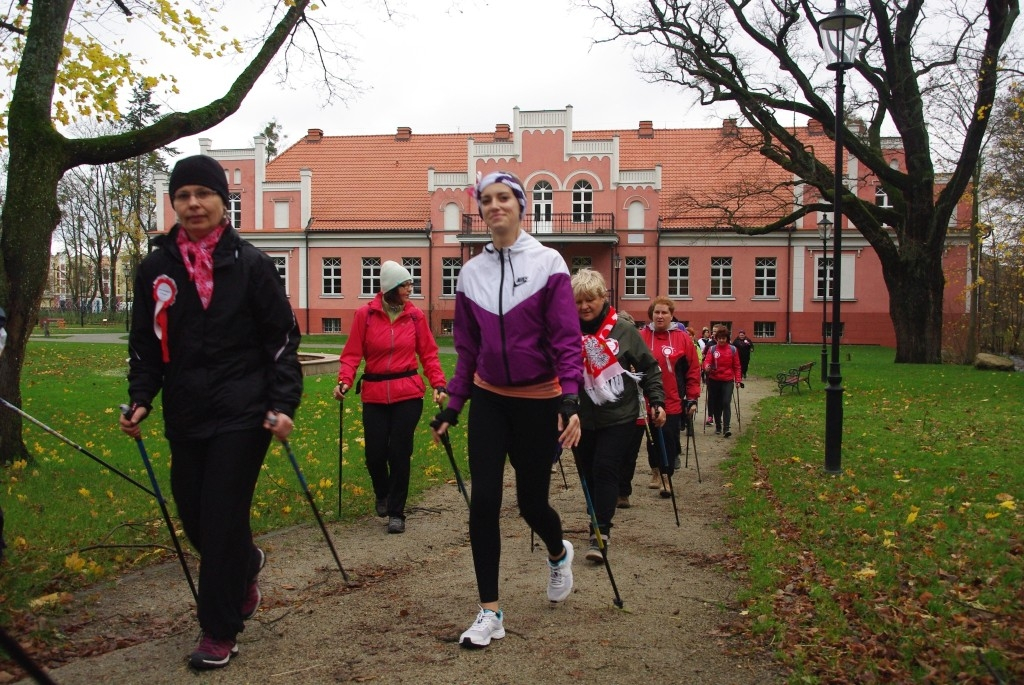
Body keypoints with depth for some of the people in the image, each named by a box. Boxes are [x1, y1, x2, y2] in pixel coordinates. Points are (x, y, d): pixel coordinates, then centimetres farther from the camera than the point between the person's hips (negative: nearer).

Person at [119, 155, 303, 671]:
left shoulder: (250, 264, -4)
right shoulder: (156, 268, 6)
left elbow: (282, 338, -3)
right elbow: (145, 343, 12)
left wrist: (283, 404, -12)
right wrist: (140, 400, -1)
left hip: (241, 414, -4)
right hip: (184, 416, 5)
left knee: (222, 517, -2)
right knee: (193, 516, 12)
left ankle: (219, 632, 14)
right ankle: (246, 566, 44)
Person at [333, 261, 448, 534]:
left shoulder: (415, 316, 1)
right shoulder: (365, 314, -3)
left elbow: (428, 353, 5)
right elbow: (352, 353, -2)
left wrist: (438, 383, -5)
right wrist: (344, 380, -16)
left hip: (408, 393, 0)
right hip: (374, 394, 0)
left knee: (400, 452, -1)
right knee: (375, 453, 4)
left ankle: (396, 512, 14)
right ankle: (383, 495, 37)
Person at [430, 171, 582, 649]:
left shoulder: (548, 263, -8)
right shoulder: (471, 272, 3)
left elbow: (566, 339, -12)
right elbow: (467, 349, 8)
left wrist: (571, 401, -22)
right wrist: (452, 408, 6)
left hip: (538, 401, -3)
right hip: (488, 399, 3)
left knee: (531, 502, 8)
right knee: (483, 503, -4)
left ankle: (559, 555, 44)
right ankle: (490, 612, 10)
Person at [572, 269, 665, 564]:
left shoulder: (624, 331, -3)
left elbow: (649, 367, 6)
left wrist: (657, 402, 0)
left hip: (619, 418, -2)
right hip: (582, 419, 2)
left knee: (606, 471, -9)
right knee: (589, 474, 9)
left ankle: (600, 533, -5)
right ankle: (599, 526, 26)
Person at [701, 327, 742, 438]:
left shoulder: (733, 349, 3)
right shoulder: (712, 349, 1)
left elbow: (736, 366, 6)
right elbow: (707, 361, -9)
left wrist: (738, 379, 1)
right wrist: (707, 367, -31)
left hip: (728, 380, -1)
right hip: (714, 380, 1)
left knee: (726, 403, -13)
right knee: (716, 404, 9)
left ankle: (726, 428, -17)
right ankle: (718, 426, 24)